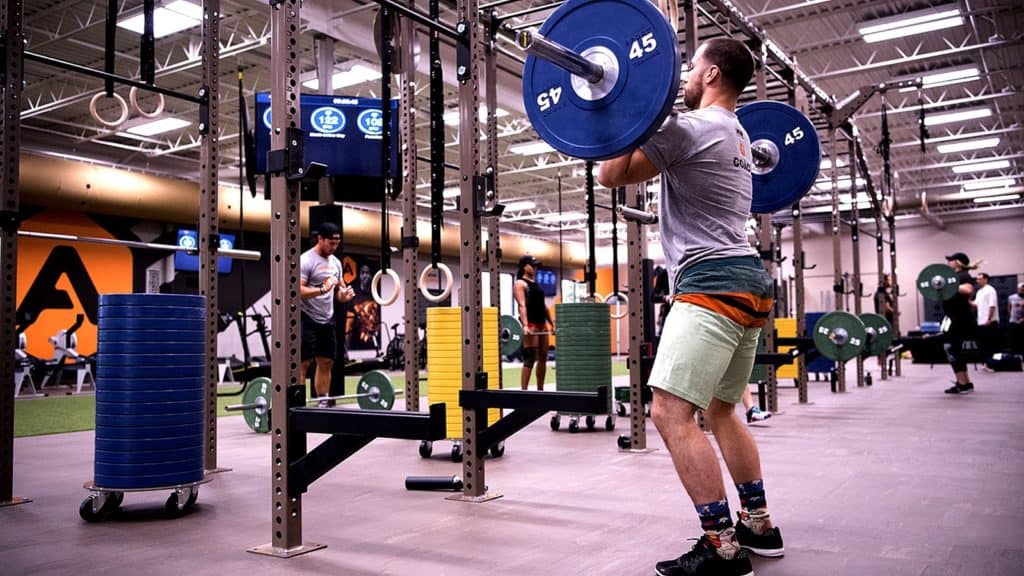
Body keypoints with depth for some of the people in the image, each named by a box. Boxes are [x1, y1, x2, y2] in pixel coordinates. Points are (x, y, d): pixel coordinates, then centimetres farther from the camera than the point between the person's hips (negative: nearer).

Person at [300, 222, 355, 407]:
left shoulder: (336, 262, 12)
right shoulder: (306, 260, -12)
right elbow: (298, 290, -21)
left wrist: (345, 294, -6)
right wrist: (322, 289, -33)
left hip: (327, 320, 7)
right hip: (307, 320, -7)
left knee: (326, 362, 7)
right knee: (303, 364, -7)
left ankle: (324, 402, 14)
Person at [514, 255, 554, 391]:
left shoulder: (536, 284, 20)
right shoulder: (520, 284, -4)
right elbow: (522, 305, -17)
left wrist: (552, 324, 17)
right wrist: (525, 325, -28)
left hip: (542, 325, 8)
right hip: (530, 325, -8)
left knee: (543, 358, 8)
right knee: (530, 359, -11)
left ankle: (540, 390, 16)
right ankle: (524, 391, -9)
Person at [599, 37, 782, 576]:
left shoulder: (691, 127, -8)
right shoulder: (738, 136, 22)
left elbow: (611, 174, -7)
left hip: (713, 284, -11)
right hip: (748, 284, 11)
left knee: (671, 414, -13)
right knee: (719, 410, 20)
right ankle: (758, 526, 26)